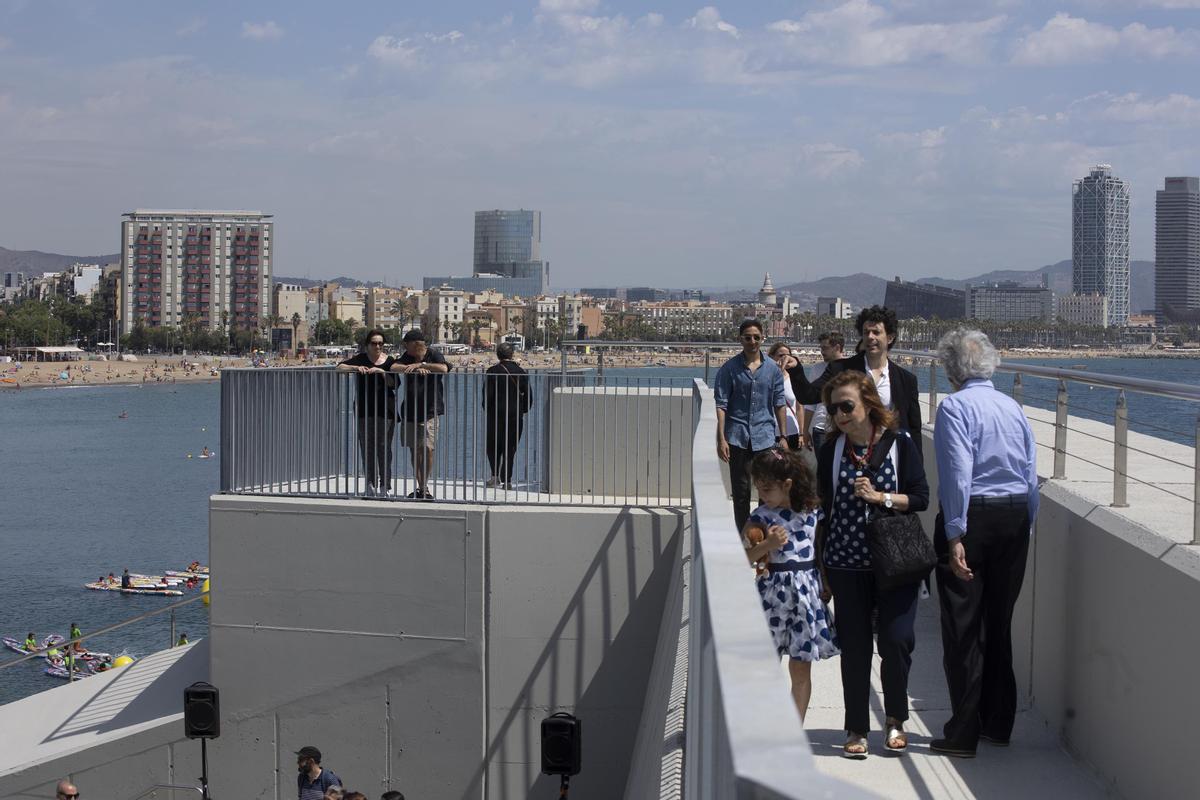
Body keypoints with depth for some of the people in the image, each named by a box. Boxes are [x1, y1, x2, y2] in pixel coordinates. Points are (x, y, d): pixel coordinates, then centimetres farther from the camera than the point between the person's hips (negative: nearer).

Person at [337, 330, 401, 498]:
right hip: (364, 410, 1)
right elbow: (340, 367, -4)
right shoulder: (361, 359, 4)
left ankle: (385, 486, 1)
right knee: (366, 447, 2)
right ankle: (371, 484, 8)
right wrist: (356, 368, -20)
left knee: (384, 447, -3)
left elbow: (393, 384, -3)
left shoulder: (389, 361, 3)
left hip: (385, 410, -1)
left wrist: (382, 372, -18)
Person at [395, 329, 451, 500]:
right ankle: (420, 487, 16)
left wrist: (419, 364, -27)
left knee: (428, 449, -12)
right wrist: (416, 368, -24)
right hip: (409, 410, 5)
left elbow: (444, 368, -26)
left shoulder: (434, 356, -4)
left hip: (430, 411, -5)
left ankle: (424, 487, -4)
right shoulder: (406, 358, 9)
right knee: (414, 450, 7)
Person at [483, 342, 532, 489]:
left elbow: (488, 394, -9)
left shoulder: (493, 371, -8)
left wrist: (487, 410, 6)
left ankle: (495, 475, -3)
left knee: (492, 446, 11)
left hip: (496, 415, -3)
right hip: (516, 416, 3)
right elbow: (528, 395, 3)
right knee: (510, 449, 8)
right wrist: (523, 410, 15)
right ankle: (507, 480, 6)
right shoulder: (521, 372, 2)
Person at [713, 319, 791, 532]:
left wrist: (783, 437, 6)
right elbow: (721, 404, -3)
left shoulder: (773, 368, 7)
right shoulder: (729, 368, 0)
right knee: (741, 491, 4)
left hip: (765, 437, 1)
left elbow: (780, 404, 10)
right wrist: (721, 439, -9)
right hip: (738, 438, -1)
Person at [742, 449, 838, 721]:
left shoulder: (812, 510, 1)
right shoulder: (761, 517, -6)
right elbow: (741, 558, -10)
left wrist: (825, 584, 7)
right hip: (773, 592, -2)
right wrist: (768, 545, -23)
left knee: (801, 669, 7)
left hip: (807, 591, 2)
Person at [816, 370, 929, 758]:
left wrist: (880, 497, -16)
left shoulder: (900, 444, -3)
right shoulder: (831, 450, 4)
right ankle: (857, 728, 17)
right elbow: (823, 505, 9)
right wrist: (820, 564, 9)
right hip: (847, 563, 2)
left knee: (897, 640, -6)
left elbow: (921, 498, -2)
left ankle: (895, 719, 17)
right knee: (854, 646, 5)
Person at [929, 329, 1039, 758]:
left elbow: (957, 475, -18)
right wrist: (1026, 527, 15)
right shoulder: (1013, 407, 9)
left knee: (963, 626, 1)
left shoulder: (954, 406, -10)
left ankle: (963, 734, 4)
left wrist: (955, 535, -17)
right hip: (1014, 517, 6)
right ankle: (998, 723, 25)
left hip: (971, 515, -6)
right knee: (999, 622, 17)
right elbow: (1031, 476, 9)